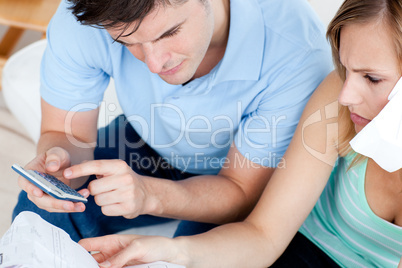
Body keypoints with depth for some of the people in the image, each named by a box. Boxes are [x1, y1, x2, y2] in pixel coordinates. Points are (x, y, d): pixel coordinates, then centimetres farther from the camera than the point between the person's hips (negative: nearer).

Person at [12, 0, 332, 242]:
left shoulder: (297, 49, -37)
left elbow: (243, 192, -26)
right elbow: (65, 134, -14)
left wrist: (149, 194, -44)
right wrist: (58, 161, -39)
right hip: (147, 149, 3)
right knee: (38, 211, -17)